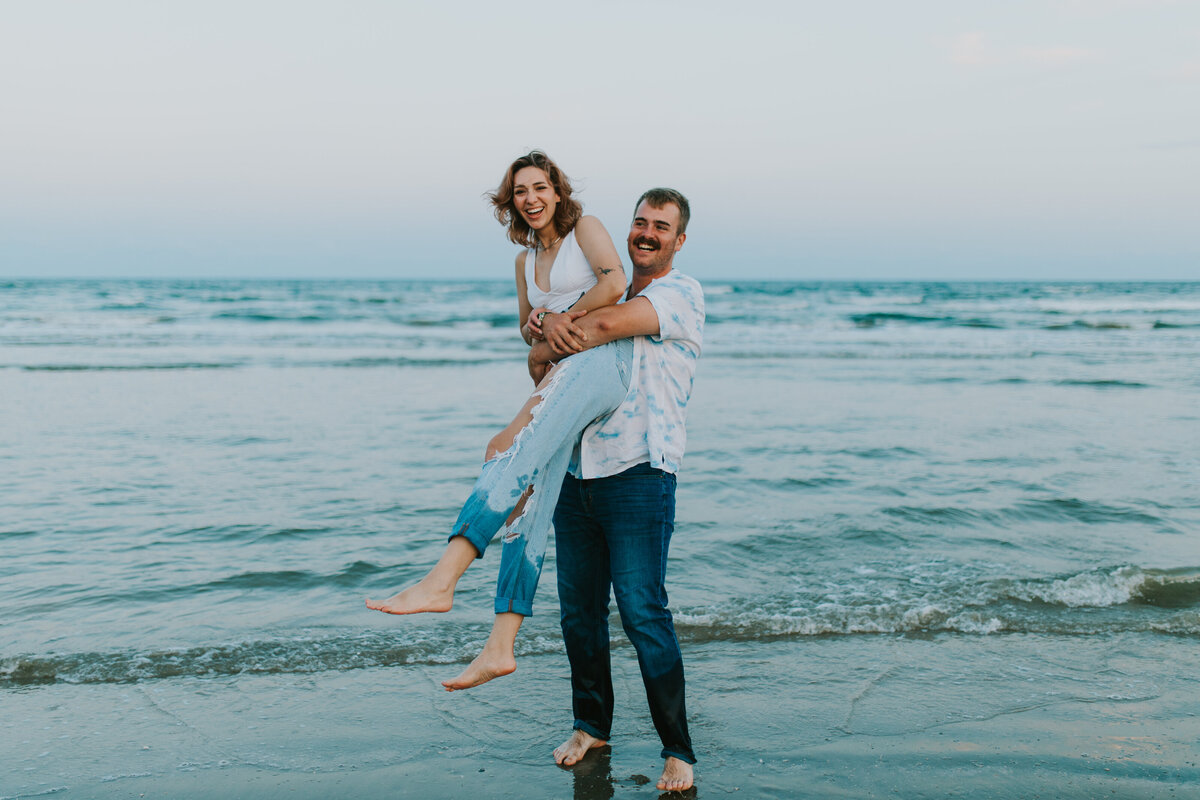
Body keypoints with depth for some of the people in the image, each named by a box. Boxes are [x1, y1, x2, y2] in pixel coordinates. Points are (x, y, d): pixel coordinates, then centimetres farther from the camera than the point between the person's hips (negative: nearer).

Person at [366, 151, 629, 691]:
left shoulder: (585, 228, 8)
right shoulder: (525, 261, 27)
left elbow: (614, 282, -9)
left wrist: (564, 317, -1)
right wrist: (541, 322, 9)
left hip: (601, 361, -7)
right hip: (558, 376, 7)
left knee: (511, 448, -28)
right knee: (526, 504, -8)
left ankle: (441, 581, -37)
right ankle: (500, 647, -13)